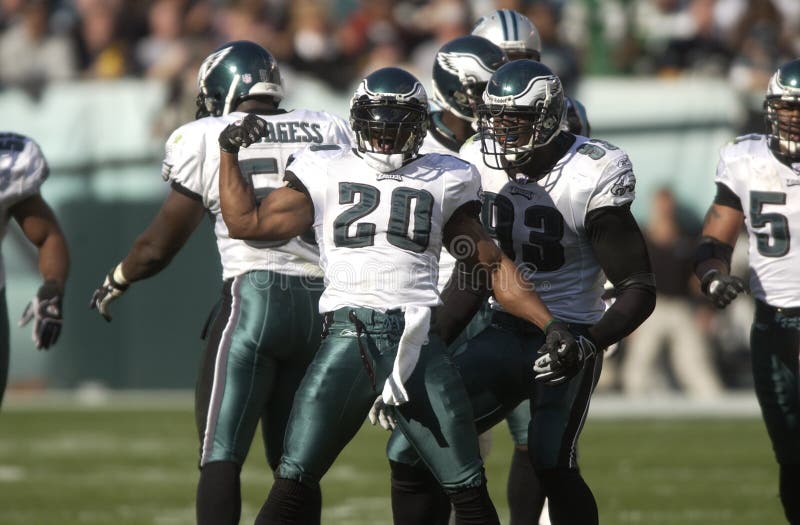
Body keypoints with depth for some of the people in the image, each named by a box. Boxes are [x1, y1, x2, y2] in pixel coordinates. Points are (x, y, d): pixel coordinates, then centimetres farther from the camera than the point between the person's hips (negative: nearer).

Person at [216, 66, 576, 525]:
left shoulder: (442, 181, 15)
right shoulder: (325, 173, 15)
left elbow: (492, 265, 17)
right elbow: (246, 223, 18)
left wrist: (550, 324, 10)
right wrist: (229, 152, 10)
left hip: (419, 343, 1)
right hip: (348, 337, -1)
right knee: (293, 483, -8)